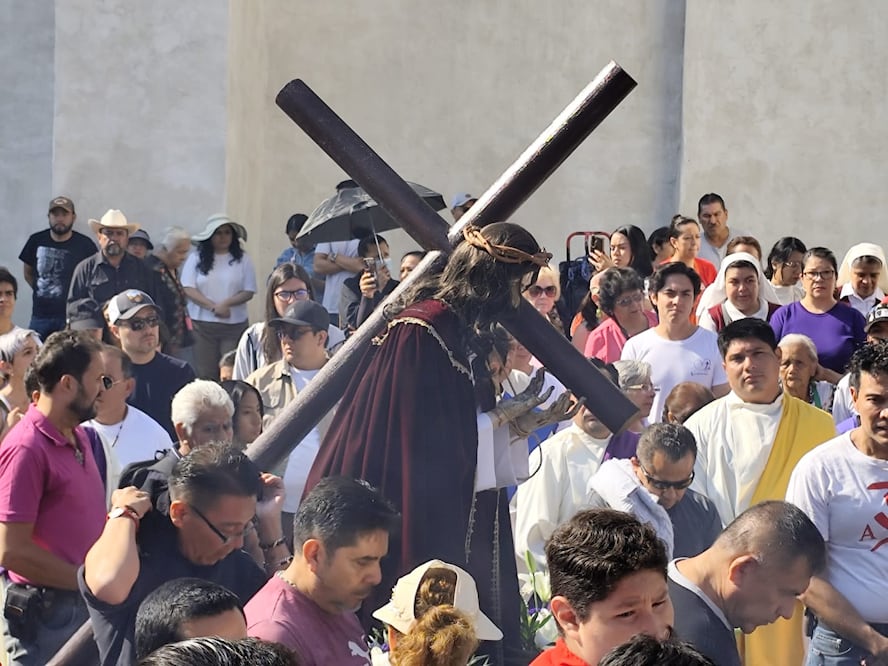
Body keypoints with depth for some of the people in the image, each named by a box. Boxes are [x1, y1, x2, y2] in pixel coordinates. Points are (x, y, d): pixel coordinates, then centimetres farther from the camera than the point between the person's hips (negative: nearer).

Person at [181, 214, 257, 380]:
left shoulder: (243, 259, 4)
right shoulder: (196, 258, 4)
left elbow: (249, 291, 0)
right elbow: (188, 289, -3)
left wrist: (226, 304, -16)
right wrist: (213, 306, -15)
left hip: (234, 325, 0)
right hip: (202, 324, 0)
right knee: (205, 376, 1)